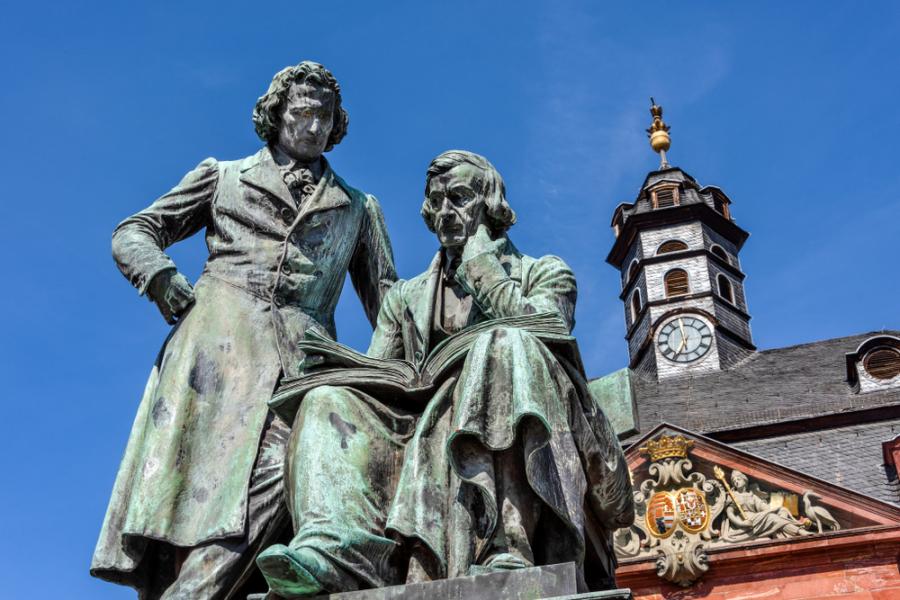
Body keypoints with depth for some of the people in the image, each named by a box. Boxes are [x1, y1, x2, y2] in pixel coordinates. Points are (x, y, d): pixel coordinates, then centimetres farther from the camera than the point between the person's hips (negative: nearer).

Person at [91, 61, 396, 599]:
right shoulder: (223, 176, 25)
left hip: (301, 352, 0)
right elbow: (134, 232, 21)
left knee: (275, 467, -26)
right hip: (218, 328, 0)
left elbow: (387, 301, 22)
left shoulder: (358, 209, 29)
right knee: (189, 462, -18)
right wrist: (159, 273, -1)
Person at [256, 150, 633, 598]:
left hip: (507, 423, -3)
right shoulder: (406, 296, 28)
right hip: (424, 430, 4)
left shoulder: (544, 273, 18)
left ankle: (505, 552, -47)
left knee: (504, 345, -32)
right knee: (332, 400, -19)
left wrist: (481, 260, 5)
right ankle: (338, 544, -48)